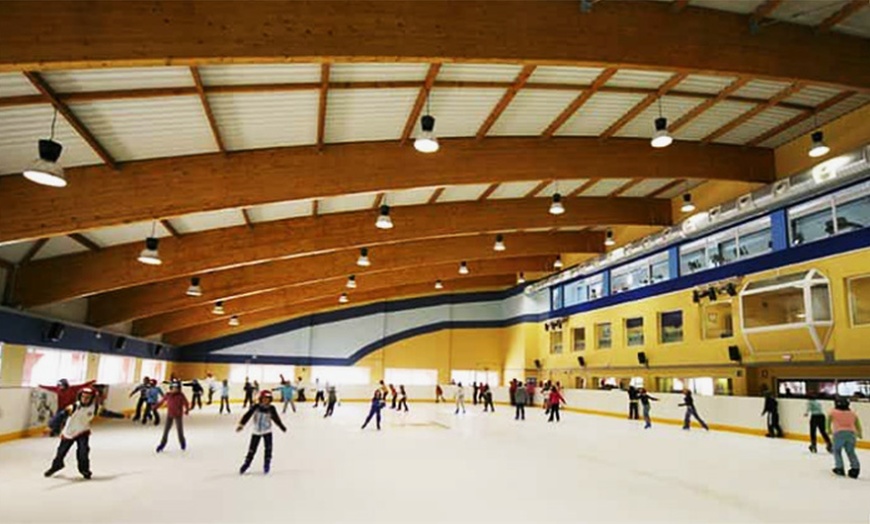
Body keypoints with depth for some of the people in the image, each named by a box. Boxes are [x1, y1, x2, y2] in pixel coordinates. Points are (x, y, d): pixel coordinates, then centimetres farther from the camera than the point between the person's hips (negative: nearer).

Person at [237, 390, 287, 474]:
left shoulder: (271, 409, -8)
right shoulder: (255, 407, -13)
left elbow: (276, 418, 3)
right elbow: (247, 415, -14)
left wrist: (282, 427, 9)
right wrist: (241, 425, -21)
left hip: (267, 431, 1)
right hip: (256, 432, 0)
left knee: (268, 448, -8)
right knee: (252, 448, 5)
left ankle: (267, 464, 6)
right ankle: (246, 463, 22)